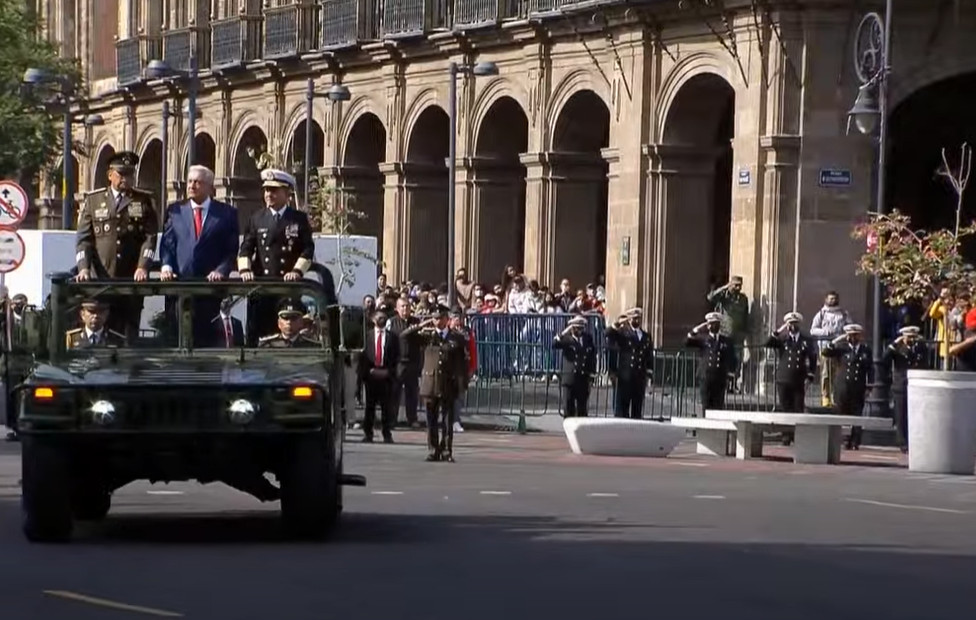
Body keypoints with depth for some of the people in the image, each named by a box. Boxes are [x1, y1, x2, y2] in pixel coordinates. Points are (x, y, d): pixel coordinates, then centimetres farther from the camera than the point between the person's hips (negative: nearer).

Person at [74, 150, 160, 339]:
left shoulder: (144, 201, 10)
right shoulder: (93, 200, 11)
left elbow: (150, 237, 2)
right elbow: (83, 238, 6)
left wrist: (143, 267, -12)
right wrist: (84, 268, -9)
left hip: (132, 280, 0)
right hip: (101, 280, 0)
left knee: (130, 329, -1)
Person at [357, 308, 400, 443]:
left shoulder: (392, 337, 8)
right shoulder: (367, 335, 8)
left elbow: (397, 356, 6)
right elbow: (362, 355, 5)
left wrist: (389, 371, -5)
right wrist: (367, 370, -4)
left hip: (386, 375, 0)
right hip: (370, 375, 0)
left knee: (387, 406, -1)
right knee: (370, 405, 3)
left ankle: (387, 434, 3)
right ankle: (367, 434, 8)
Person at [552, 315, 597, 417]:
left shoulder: (588, 339, 11)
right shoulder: (566, 339, 1)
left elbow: (593, 358, 14)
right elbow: (554, 344, -18)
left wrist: (592, 375, 8)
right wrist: (565, 333, -27)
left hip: (584, 379, 3)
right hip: (568, 378, -3)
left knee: (583, 410, 5)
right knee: (568, 409, -2)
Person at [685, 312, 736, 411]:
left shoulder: (727, 340, 10)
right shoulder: (703, 339, 10)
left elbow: (731, 359, 10)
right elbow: (687, 342, -2)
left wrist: (730, 374, 1)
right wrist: (696, 330, -9)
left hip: (720, 378, 0)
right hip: (706, 376, 0)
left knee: (718, 405, -3)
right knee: (706, 405, -1)